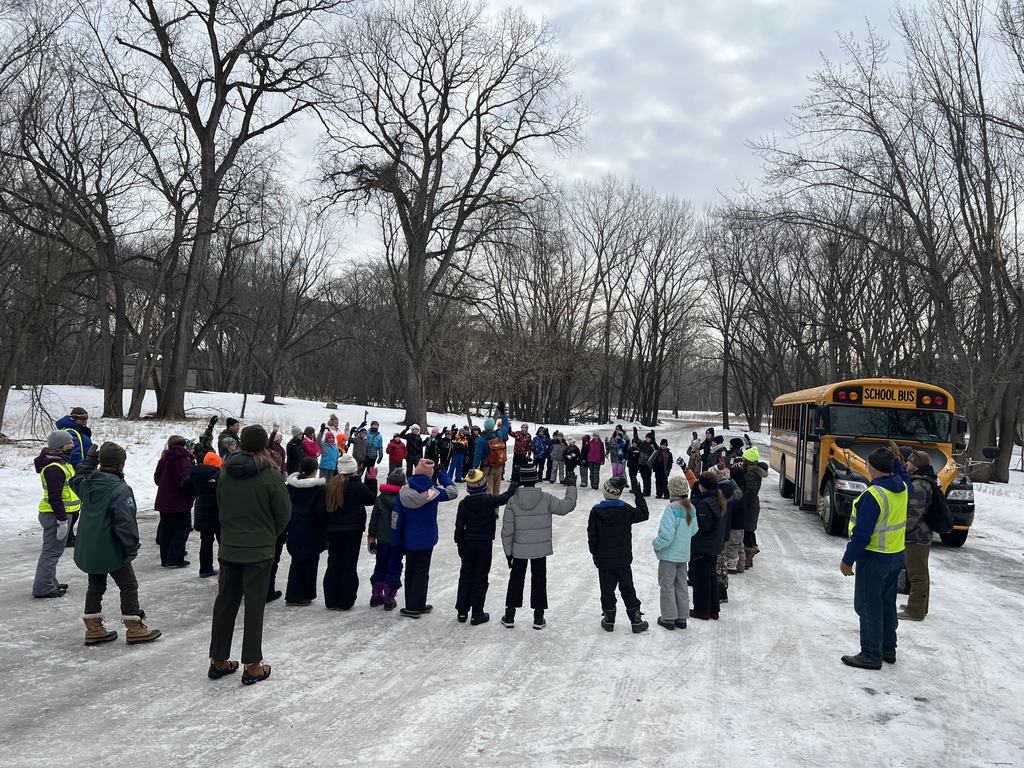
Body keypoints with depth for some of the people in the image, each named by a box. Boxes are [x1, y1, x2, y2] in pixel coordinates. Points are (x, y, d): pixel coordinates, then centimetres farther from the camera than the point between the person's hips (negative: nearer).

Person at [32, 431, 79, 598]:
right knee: (52, 550, -4)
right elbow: (54, 497, -24)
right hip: (55, 515, -11)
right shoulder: (54, 468, -21)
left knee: (52, 550, 19)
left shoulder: (61, 462, 13)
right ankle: (43, 587, 2)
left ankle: (49, 582, 30)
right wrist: (62, 520, -22)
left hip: (60, 513, 11)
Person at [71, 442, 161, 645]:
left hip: (88, 549, 8)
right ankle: (134, 629, 10)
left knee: (95, 586, 18)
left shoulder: (87, 483, 1)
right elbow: (125, 521, -24)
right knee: (129, 586, 5)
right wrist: (132, 546, -15)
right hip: (112, 551, -8)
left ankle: (93, 629, 24)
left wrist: (89, 461, 26)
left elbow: (76, 481, 27)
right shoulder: (120, 489, -22)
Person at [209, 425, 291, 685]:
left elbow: (220, 505, 7)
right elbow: (284, 513, -9)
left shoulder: (226, 472, -2)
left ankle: (219, 661, 26)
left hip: (228, 548, 4)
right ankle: (253, 666, 10)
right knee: (254, 605, 4)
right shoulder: (271, 475, -15)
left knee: (225, 602, 15)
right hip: (259, 551, -4)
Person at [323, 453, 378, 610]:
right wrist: (372, 480, 6)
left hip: (333, 529, 5)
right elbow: (371, 499, -2)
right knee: (349, 565, 5)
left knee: (333, 563, 13)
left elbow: (326, 506, 6)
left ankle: (331, 601, 17)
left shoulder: (330, 484, -1)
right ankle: (345, 602, 8)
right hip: (352, 529, -4)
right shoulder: (357, 486, -16)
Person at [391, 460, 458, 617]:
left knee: (410, 571, 17)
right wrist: (442, 474, 3)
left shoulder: (404, 491, -9)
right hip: (426, 540, -3)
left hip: (408, 539, 3)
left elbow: (397, 518, -4)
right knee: (421, 572, 8)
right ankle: (415, 607, 9)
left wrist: (397, 542, 5)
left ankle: (411, 605, 24)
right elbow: (453, 492, -1)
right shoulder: (432, 493, -16)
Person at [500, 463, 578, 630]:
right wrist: (571, 486, 6)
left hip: (519, 550, 1)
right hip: (541, 549, -1)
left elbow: (507, 530, -8)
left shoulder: (513, 501, -11)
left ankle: (509, 616, 20)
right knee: (539, 580, 13)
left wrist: (508, 552, 3)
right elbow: (567, 506, -6)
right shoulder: (546, 499, -14)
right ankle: (538, 618, 19)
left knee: (516, 579, 15)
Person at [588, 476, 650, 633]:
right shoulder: (626, 510, -10)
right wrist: (638, 496, 12)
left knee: (607, 589, 10)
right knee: (627, 589, 11)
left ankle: (609, 620, 18)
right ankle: (636, 620, 14)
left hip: (603, 560, 0)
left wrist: (595, 553, 9)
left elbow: (592, 536, -5)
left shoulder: (596, 511, -10)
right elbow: (644, 514, 5)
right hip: (623, 559, 1)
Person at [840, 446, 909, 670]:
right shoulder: (902, 487, -2)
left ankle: (871, 655, 9)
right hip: (897, 555, 9)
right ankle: (888, 649, 31)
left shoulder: (873, 495, -25)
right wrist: (896, 459, 23)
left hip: (874, 559, -8)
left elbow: (861, 534, -24)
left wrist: (847, 560, -16)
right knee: (887, 603, 19)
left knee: (868, 606, 2)